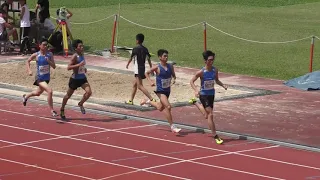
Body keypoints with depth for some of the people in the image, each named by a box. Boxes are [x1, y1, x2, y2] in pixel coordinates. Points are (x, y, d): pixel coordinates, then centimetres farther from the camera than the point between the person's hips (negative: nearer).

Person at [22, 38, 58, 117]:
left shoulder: (50, 54, -4)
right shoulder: (36, 55, -11)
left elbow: (54, 66, -6)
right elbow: (28, 61, 7)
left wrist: (49, 61, -24)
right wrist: (29, 70, -6)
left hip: (47, 78, 5)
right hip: (40, 78, -5)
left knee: (38, 93, 26)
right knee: (49, 91, -24)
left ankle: (26, 96, 57)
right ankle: (52, 111, -15)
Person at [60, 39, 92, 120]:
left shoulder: (82, 55, 4)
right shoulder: (75, 56, -18)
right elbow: (68, 67, -27)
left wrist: (84, 68, 7)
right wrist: (79, 65, -34)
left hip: (82, 78, 6)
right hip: (75, 79, -6)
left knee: (89, 92, -17)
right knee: (68, 95, 12)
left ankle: (81, 104, 9)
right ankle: (62, 110, 33)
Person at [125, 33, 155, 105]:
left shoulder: (136, 49, -13)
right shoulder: (145, 49, 7)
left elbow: (131, 58, -3)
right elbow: (149, 59, 9)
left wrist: (127, 65, 15)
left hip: (138, 69, -8)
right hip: (143, 68, 8)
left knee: (140, 86, -10)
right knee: (134, 85, 18)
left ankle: (152, 99, -19)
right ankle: (131, 100, 26)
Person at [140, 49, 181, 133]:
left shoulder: (170, 66, -1)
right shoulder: (157, 67, -13)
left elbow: (173, 75, 13)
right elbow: (147, 73, -1)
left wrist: (174, 79, -10)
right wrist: (150, 81, -15)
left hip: (167, 90, 6)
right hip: (160, 91, -6)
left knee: (160, 108, 23)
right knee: (168, 107, -20)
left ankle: (148, 101, 51)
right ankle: (172, 126, -13)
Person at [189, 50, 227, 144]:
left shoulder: (215, 70, -5)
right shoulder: (201, 72, -19)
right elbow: (191, 81, -12)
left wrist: (223, 85, -6)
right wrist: (196, 90, -29)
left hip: (211, 94, 6)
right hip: (204, 95, -6)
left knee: (206, 116, 23)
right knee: (210, 115, -13)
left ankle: (195, 102, 51)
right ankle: (215, 136, -7)